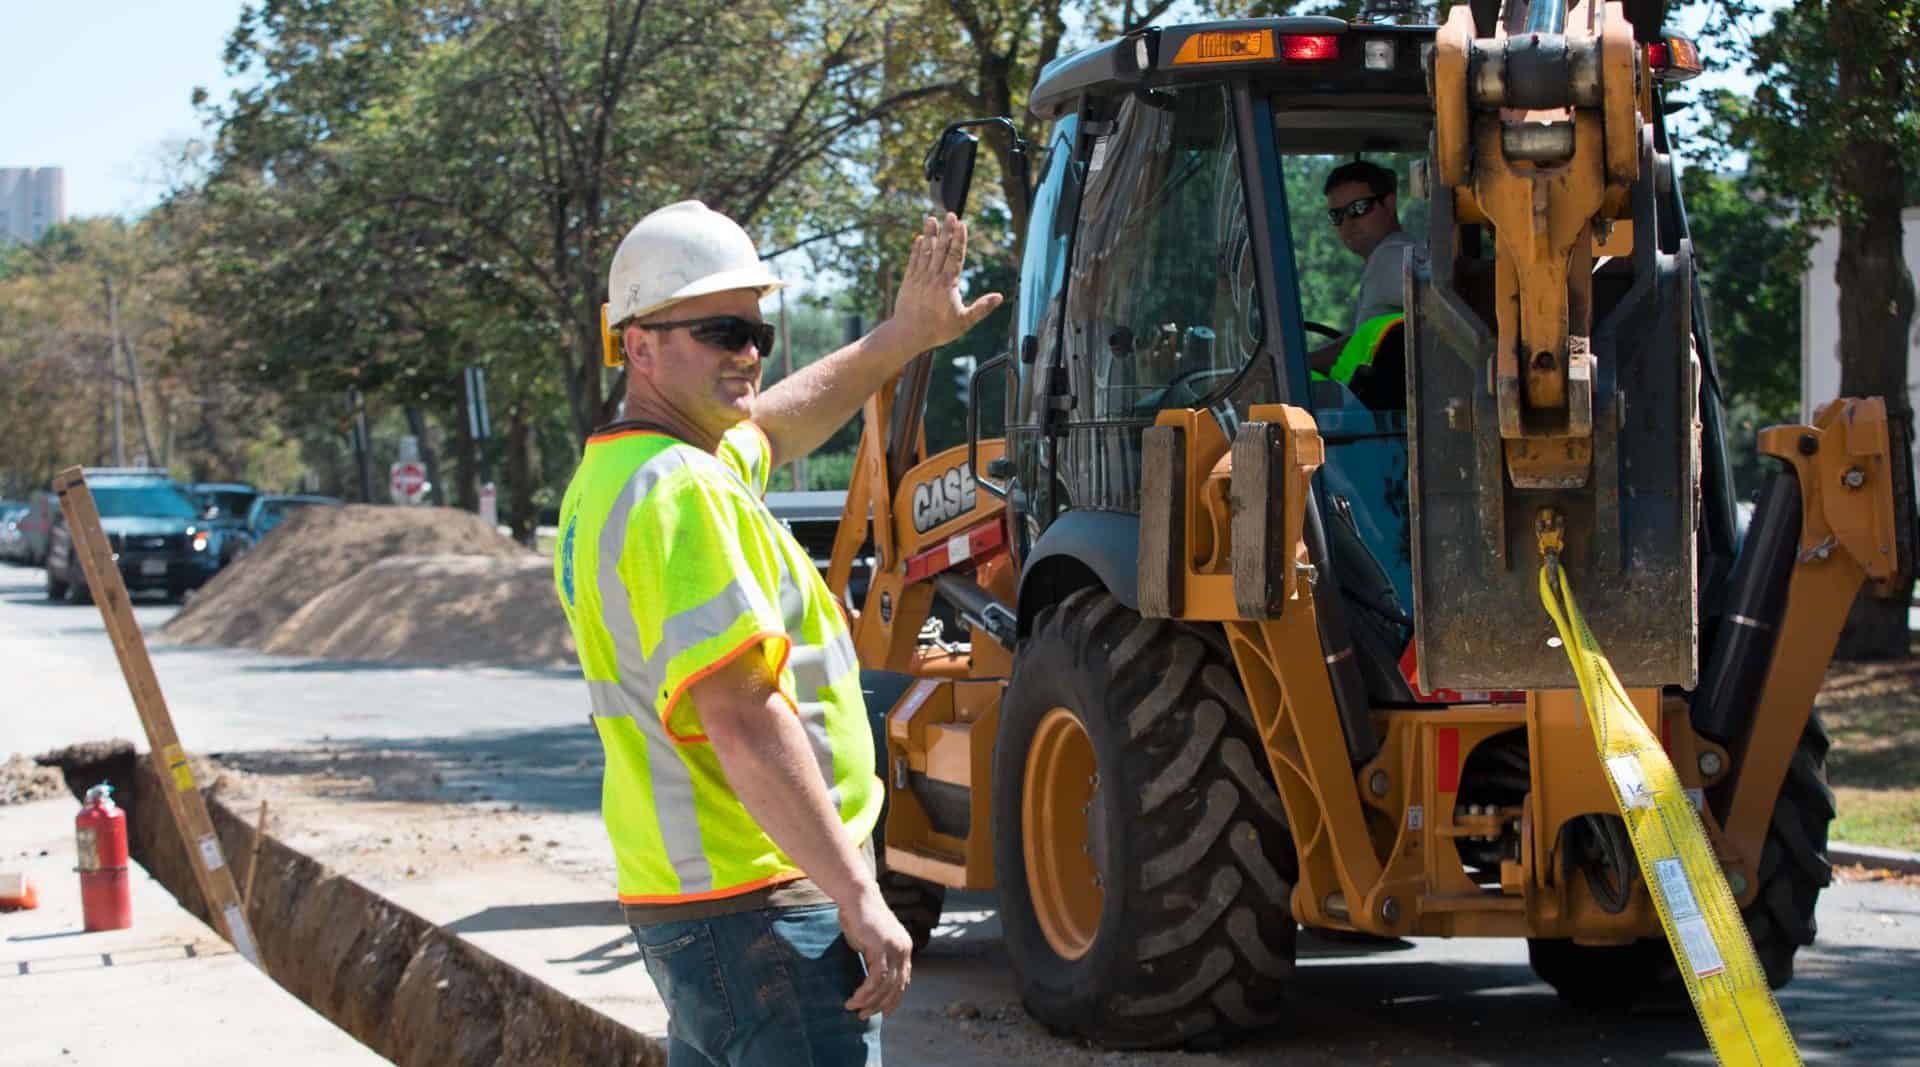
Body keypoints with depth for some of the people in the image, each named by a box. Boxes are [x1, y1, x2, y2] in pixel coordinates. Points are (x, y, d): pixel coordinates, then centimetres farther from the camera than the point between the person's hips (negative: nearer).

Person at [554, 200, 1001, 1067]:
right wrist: (860, 899, -24)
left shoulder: (611, 474, 14)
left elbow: (777, 423, 35)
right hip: (759, 905, -11)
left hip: (678, 893, 11)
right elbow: (740, 718, -26)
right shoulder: (683, 491, -19)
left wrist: (900, 339, 33)